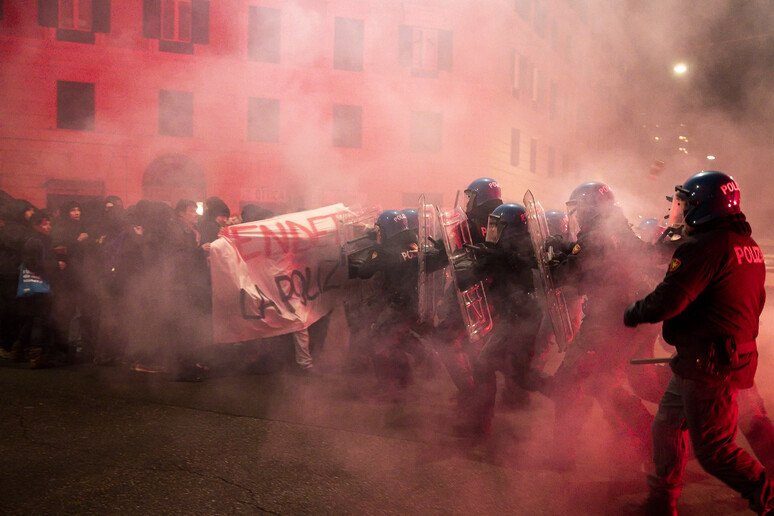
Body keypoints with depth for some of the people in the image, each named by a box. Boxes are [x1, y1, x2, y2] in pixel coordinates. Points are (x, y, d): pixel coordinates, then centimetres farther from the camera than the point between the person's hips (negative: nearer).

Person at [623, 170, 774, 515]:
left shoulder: (704, 246, -19)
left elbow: (667, 301, -22)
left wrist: (630, 314, -4)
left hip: (708, 364, -10)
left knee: (714, 451, 1)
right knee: (667, 426, 20)